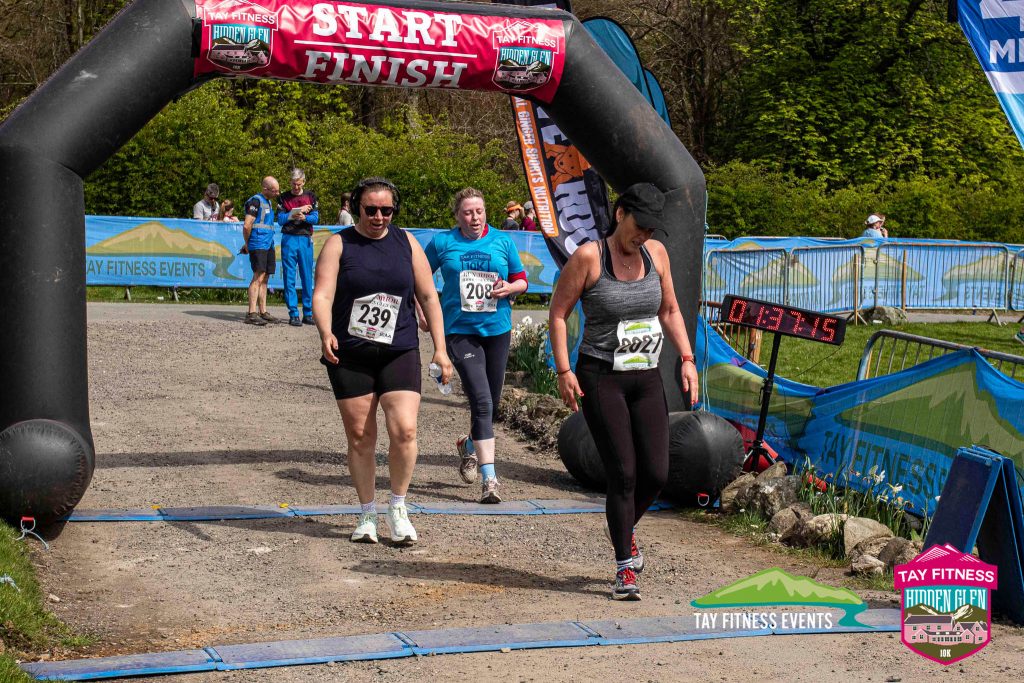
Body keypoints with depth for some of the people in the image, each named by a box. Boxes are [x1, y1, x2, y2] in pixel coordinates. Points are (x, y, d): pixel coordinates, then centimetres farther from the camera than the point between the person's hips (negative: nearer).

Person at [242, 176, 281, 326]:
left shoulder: (268, 202, 20)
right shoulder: (256, 201, -10)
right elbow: (247, 226, -15)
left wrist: (247, 244, 19)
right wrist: (248, 244, -4)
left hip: (268, 245, 9)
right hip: (258, 245, -9)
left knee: (264, 279, 10)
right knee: (258, 277, -14)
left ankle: (262, 312, 15)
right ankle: (252, 313, -16)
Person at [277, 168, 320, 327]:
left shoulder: (310, 196, 10)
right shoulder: (283, 198, 8)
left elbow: (316, 218, 2)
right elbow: (280, 219, 0)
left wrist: (304, 217, -18)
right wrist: (295, 213, -13)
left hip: (305, 239, 1)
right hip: (289, 239, -1)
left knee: (307, 277, 3)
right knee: (289, 277, -4)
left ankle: (308, 313, 10)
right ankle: (293, 314, -3)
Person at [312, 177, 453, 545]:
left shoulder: (406, 242, 9)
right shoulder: (339, 244, 2)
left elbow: (428, 297, 12)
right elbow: (322, 295, -9)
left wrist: (440, 348, 5)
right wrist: (326, 333, -28)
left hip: (399, 352, 1)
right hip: (350, 355, -1)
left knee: (404, 430, -14)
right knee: (360, 437, 2)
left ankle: (398, 508, 6)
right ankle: (367, 515, 17)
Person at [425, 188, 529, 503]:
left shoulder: (502, 241, 4)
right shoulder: (442, 242, -1)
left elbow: (522, 280, 11)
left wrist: (509, 287, -11)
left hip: (497, 329, 3)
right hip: (459, 331, -3)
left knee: (491, 401, 14)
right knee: (481, 402, -14)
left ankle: (470, 445, 46)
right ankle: (489, 478, -13)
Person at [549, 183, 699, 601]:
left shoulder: (656, 253, 5)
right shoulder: (588, 257, -10)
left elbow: (669, 311, 15)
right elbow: (558, 314, -5)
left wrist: (687, 358, 5)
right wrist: (563, 370, -12)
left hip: (646, 379, 5)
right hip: (599, 378, -5)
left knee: (656, 473, 0)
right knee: (623, 473, -9)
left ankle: (626, 529, 32)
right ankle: (625, 566, 5)